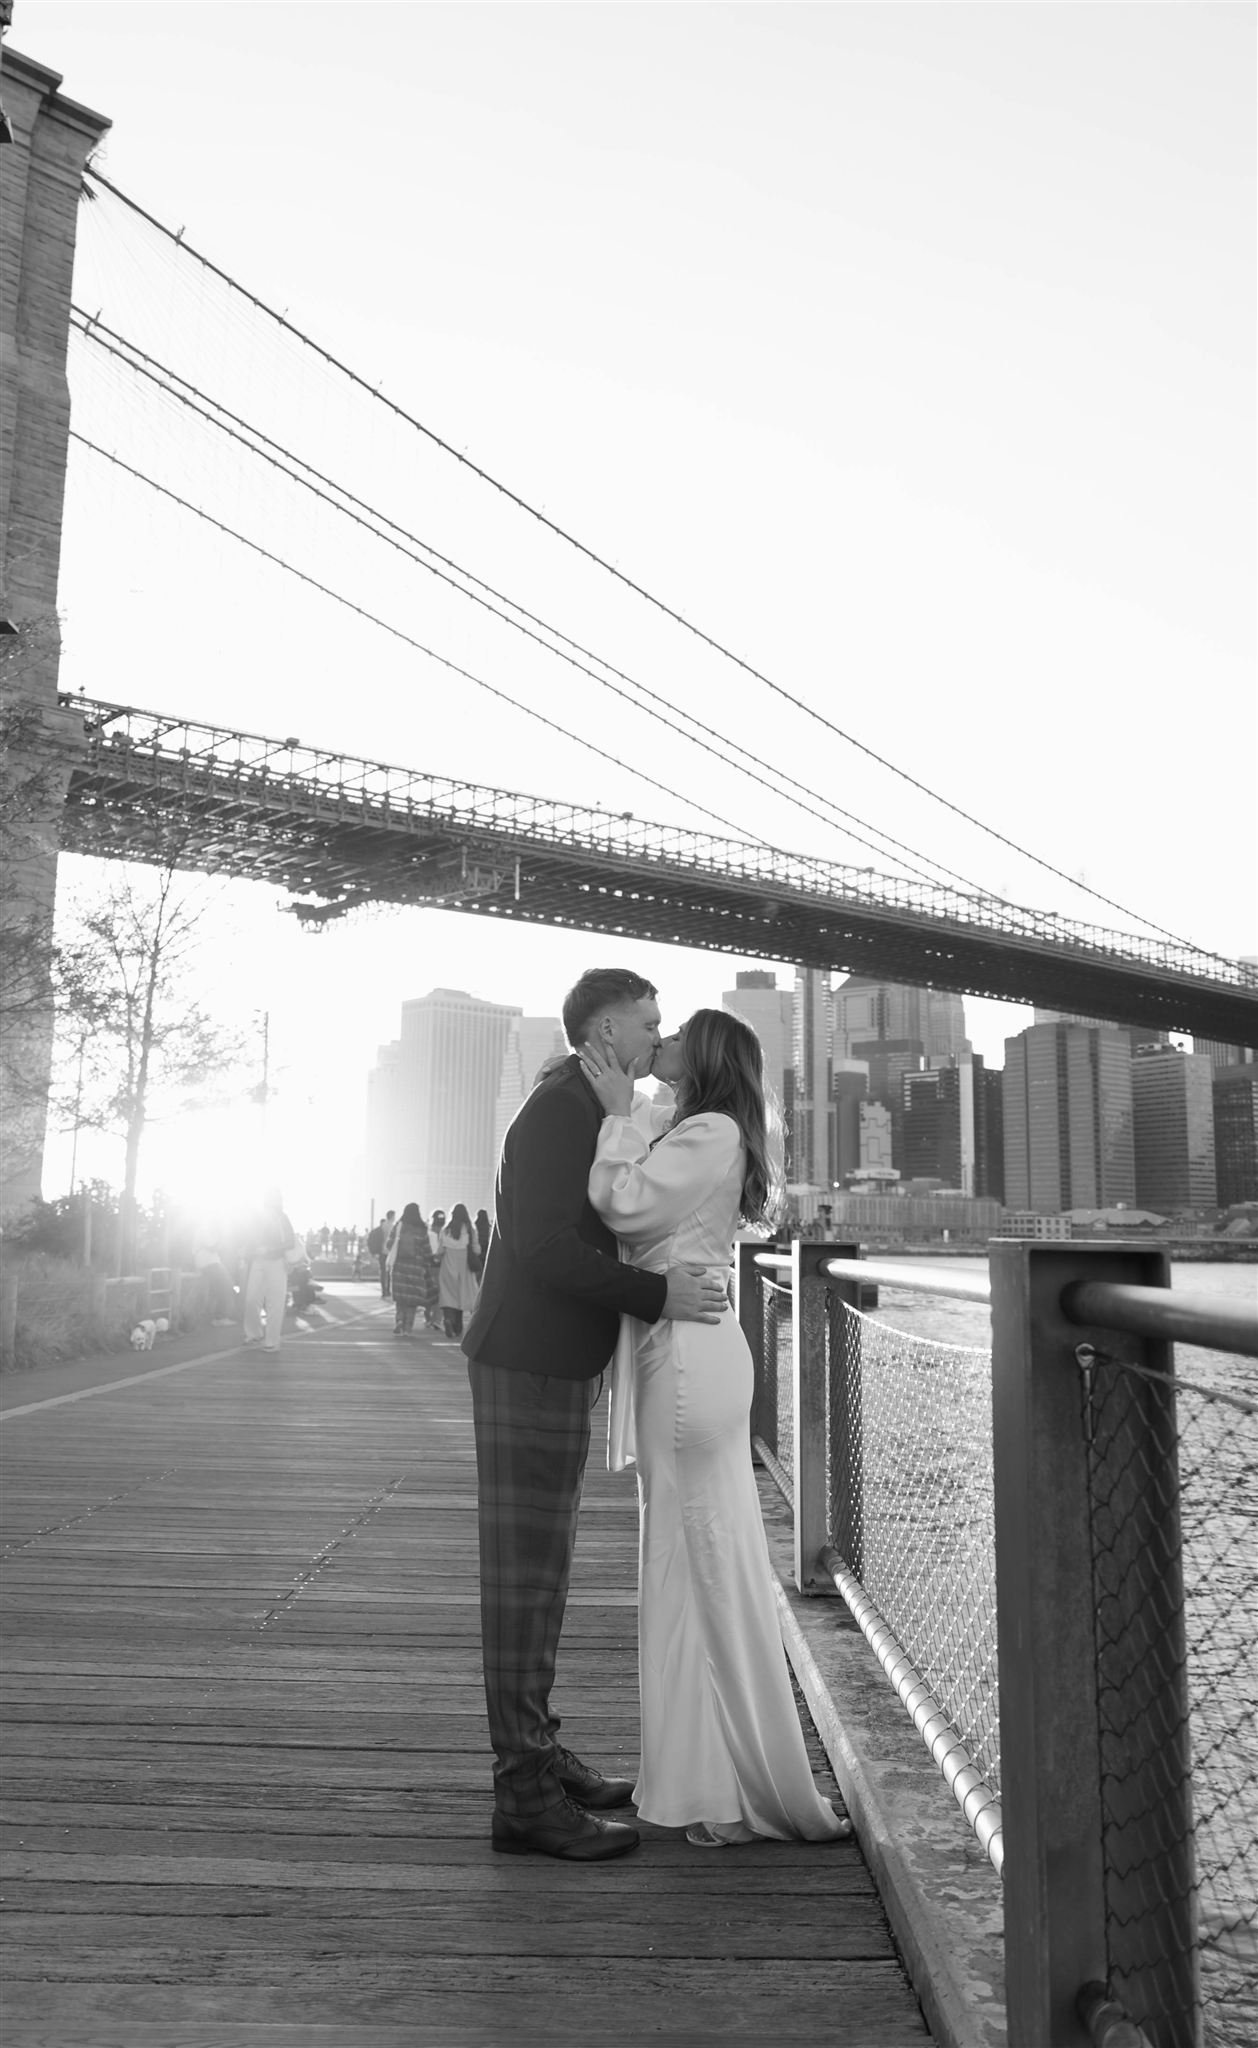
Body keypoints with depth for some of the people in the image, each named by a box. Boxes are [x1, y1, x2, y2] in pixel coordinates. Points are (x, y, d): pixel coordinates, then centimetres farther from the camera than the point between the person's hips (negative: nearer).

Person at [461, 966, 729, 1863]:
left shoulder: (587, 1111, 17)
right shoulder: (558, 1110, -15)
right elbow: (541, 1246, -25)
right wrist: (658, 1295, -24)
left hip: (557, 1363, 10)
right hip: (529, 1365, -10)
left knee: (541, 1568, 15)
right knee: (526, 1572, -6)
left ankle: (538, 1752, 26)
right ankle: (525, 1796, 1)